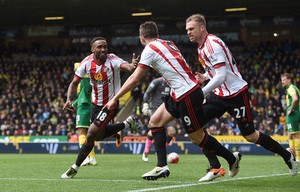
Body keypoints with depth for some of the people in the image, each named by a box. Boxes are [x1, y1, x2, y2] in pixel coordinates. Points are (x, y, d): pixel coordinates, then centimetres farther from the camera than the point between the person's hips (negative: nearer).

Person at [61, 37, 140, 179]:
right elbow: (74, 83, 0)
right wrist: (69, 100, -16)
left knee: (91, 134, -13)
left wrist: (132, 66, -69)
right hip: (96, 103, 6)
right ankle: (128, 123, 36)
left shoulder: (112, 60, -22)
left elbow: (126, 66, -44)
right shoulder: (87, 63, -10)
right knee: (99, 136, 16)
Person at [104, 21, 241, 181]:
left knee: (197, 138, 3)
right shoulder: (168, 44, 14)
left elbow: (135, 79, -11)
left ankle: (232, 158, 19)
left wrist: (115, 99, -3)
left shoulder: (150, 49, -9)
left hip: (187, 94, -9)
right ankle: (162, 166, 4)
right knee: (155, 121, 9)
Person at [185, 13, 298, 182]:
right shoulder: (202, 46, 9)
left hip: (236, 93, -9)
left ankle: (287, 155, 23)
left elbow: (221, 76, -27)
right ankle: (216, 168, -6)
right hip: (219, 94, 9)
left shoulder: (212, 44, -21)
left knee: (250, 136, -1)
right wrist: (205, 77, 7)